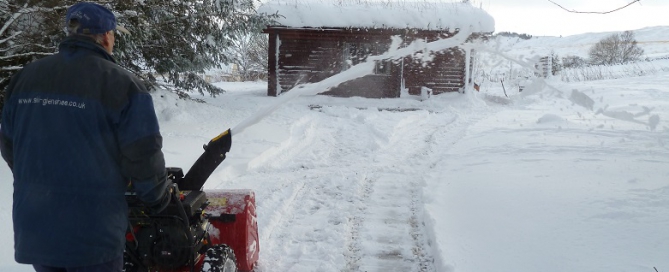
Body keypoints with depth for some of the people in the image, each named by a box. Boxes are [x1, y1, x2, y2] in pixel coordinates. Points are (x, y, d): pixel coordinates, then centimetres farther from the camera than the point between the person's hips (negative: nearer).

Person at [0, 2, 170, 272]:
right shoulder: (121, 83, -14)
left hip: (32, 227, 6)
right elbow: (143, 157, -14)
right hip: (92, 234, -5)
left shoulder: (24, 77, 4)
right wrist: (159, 198, 4)